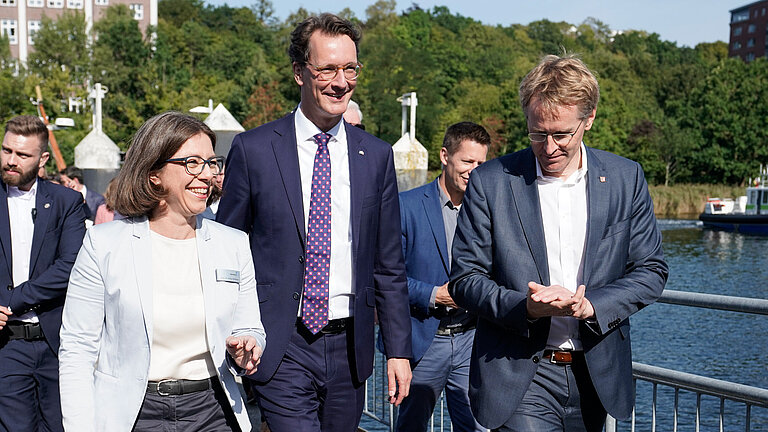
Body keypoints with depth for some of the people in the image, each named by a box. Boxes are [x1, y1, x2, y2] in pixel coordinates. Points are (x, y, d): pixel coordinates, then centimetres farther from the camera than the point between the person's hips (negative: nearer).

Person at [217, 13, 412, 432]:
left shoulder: (376, 156, 6)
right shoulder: (253, 149, -2)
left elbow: (388, 266, 10)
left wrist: (398, 350, 7)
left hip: (348, 347, 3)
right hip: (281, 349, -3)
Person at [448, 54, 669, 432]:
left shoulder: (626, 179, 2)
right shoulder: (490, 182, -4)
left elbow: (650, 271, 4)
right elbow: (464, 279, -3)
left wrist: (591, 306, -14)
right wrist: (524, 307, -20)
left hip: (596, 376, 3)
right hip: (518, 377, -3)